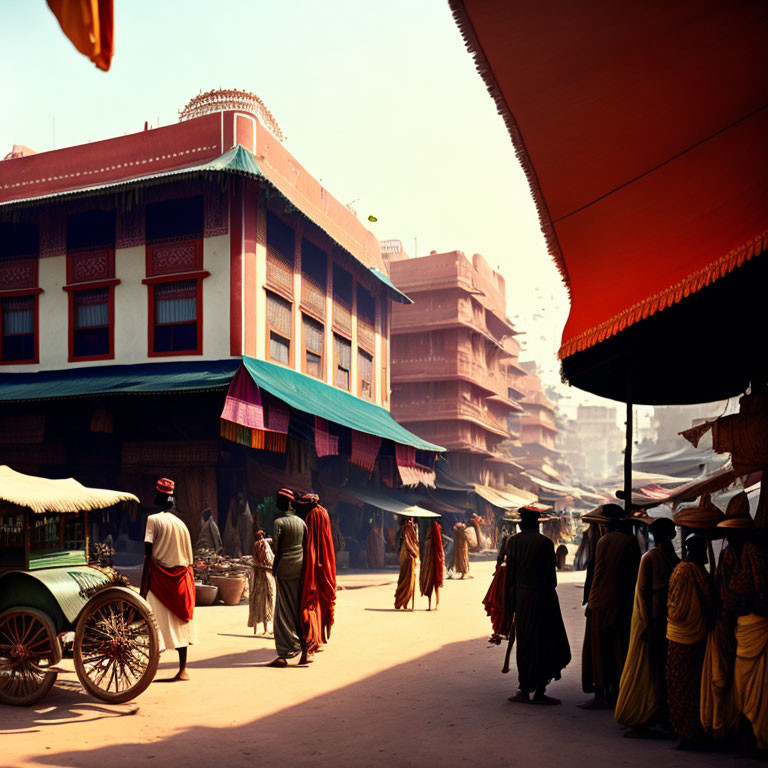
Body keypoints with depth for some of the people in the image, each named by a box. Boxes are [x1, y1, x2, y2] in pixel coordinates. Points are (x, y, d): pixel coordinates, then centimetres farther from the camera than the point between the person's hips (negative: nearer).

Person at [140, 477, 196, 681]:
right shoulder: (180, 523, 9)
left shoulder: (153, 520, -7)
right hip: (180, 579, 5)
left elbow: (148, 555, -12)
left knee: (156, 624, -4)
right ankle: (182, 670, 14)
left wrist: (143, 586, -11)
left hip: (159, 578, -5)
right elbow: (188, 558, 10)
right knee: (180, 622, 10)